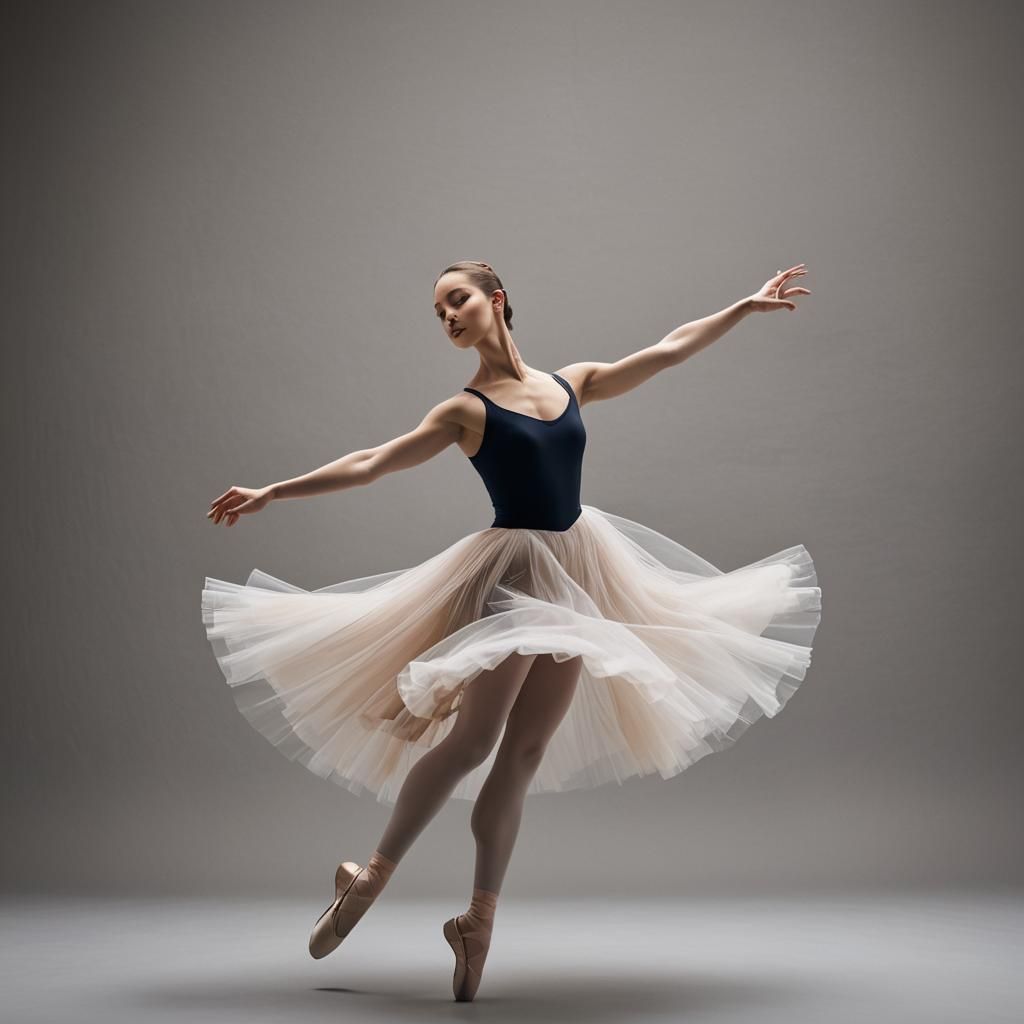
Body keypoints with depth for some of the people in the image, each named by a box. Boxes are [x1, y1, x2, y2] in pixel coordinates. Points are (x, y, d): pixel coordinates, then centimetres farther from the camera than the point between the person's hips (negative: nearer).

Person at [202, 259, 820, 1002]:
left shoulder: (573, 382, 8)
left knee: (524, 756, 5)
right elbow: (369, 464, -5)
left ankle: (480, 921, 12)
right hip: (511, 572, -4)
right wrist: (272, 493, -10)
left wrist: (747, 307, 18)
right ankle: (370, 879, 8)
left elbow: (669, 350, 15)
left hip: (577, 576, 4)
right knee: (471, 741, -8)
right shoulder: (468, 411, -3)